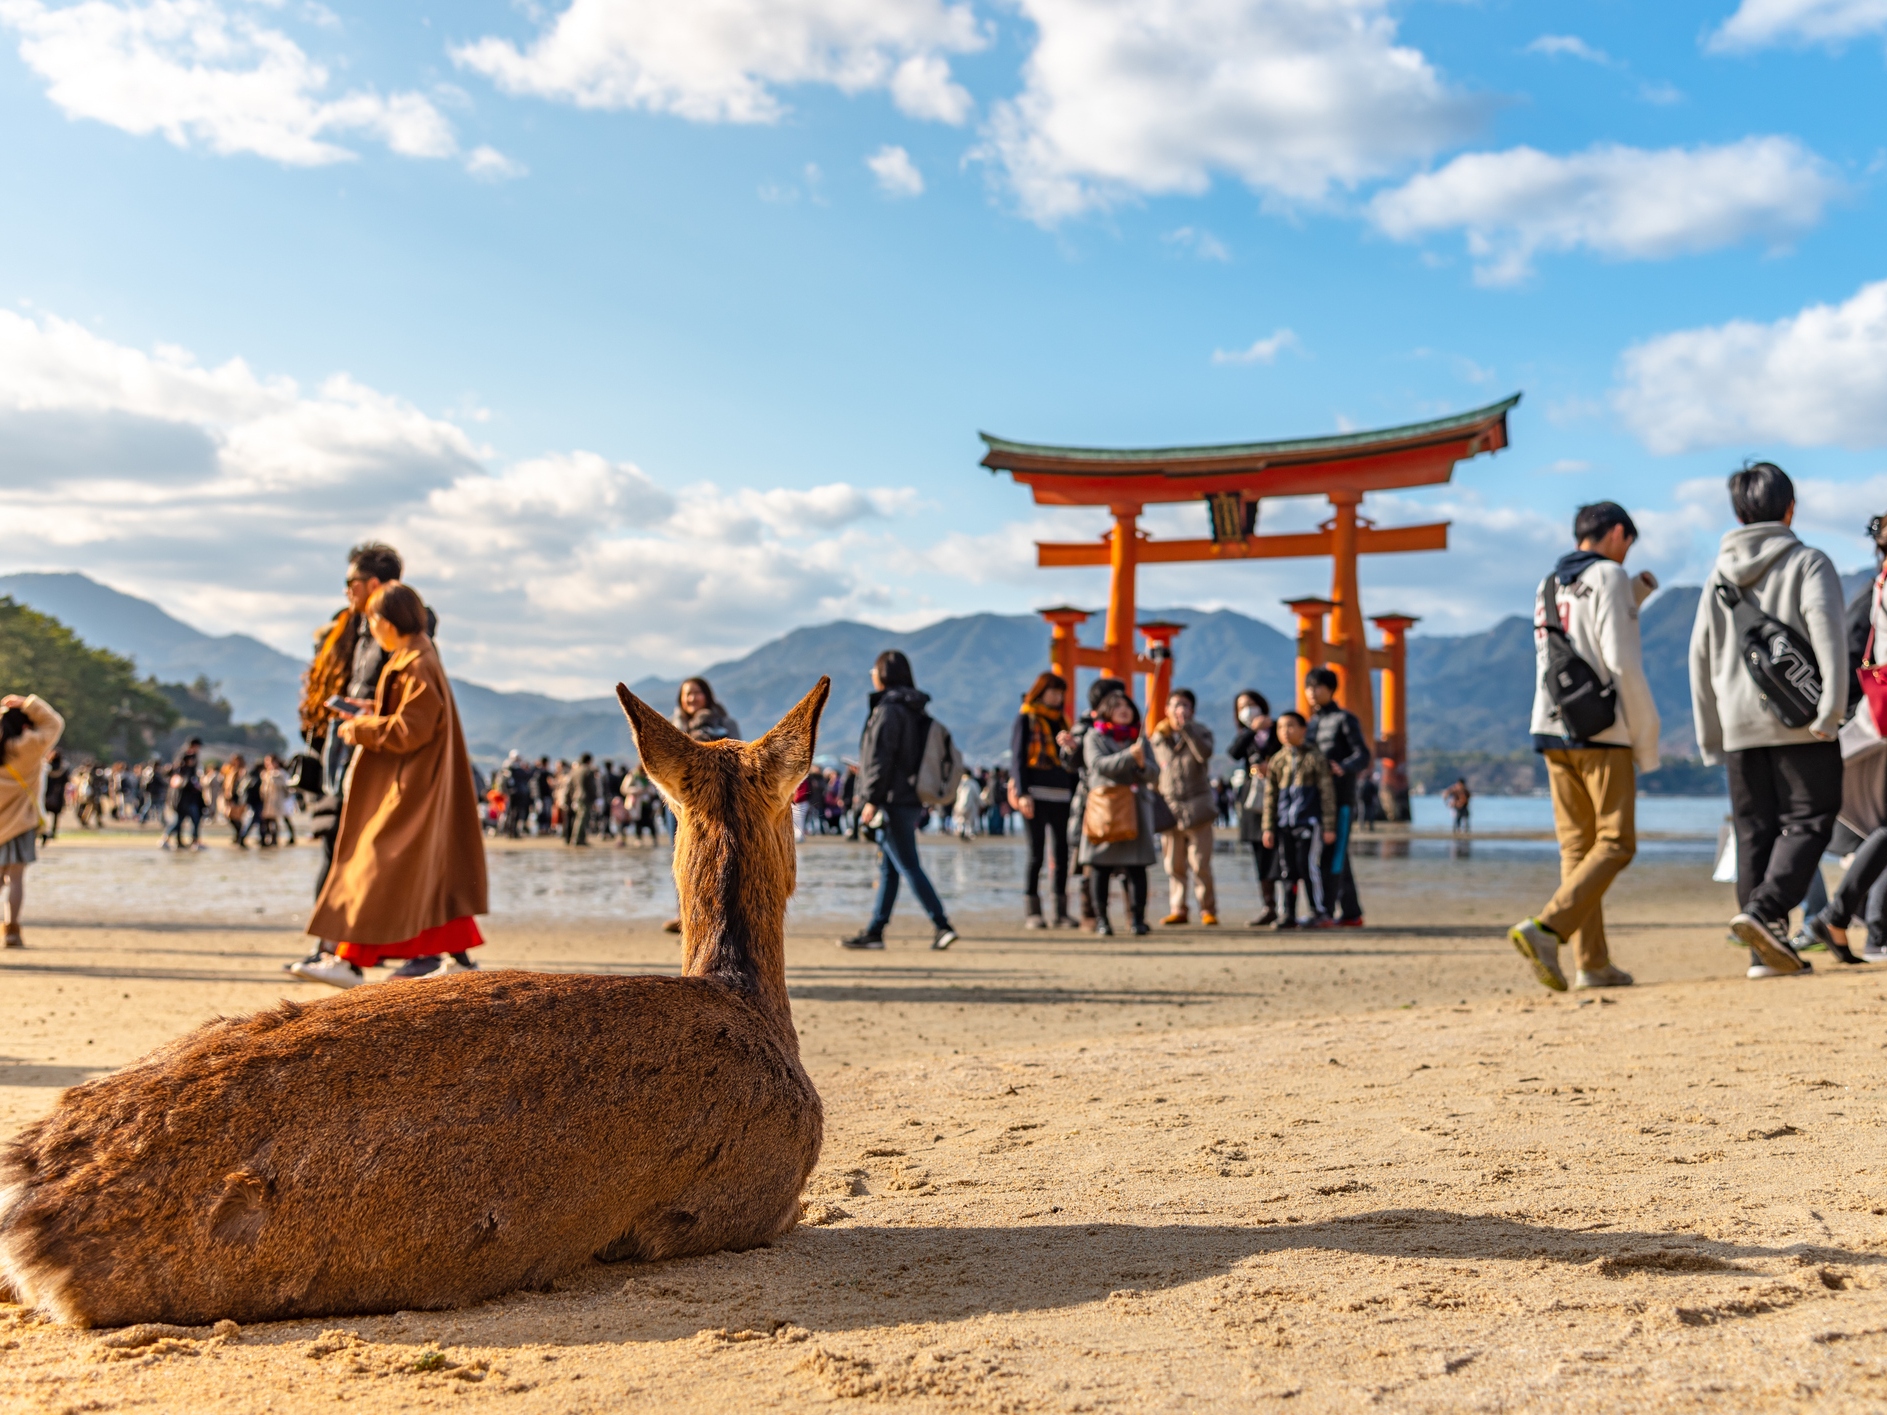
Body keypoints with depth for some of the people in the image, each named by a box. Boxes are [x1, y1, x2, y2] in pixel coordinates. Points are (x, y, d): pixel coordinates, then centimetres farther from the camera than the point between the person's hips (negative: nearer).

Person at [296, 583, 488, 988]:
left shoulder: (417, 666, -17)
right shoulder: (412, 658, 14)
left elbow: (410, 730, -22)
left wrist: (361, 730, -12)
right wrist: (368, 719, 8)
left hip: (409, 784, -10)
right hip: (406, 780, 10)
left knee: (378, 866, -8)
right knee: (428, 867, 10)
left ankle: (350, 961, -6)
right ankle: (457, 956, 12)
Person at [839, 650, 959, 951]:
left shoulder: (889, 709, -13)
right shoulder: (917, 711, 15)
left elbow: (881, 758, -18)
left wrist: (871, 799, -16)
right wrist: (926, 800, 21)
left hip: (894, 801, -10)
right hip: (913, 800, 10)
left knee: (909, 867, -7)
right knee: (887, 868, 12)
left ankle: (942, 925, -10)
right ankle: (874, 932, 16)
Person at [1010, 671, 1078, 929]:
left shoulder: (1061, 722, 20)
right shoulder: (1026, 719, 4)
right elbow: (1018, 757, -4)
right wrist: (1023, 793, -13)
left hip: (1061, 795, 5)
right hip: (1036, 794, -5)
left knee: (1061, 853, 2)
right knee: (1036, 853, -4)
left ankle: (1061, 912, 6)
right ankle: (1031, 912, 1)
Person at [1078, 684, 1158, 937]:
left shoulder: (1140, 738, 17)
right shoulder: (1094, 736, 8)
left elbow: (1154, 775, 10)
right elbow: (1098, 764, -10)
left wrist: (1143, 764, -11)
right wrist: (1129, 756, -19)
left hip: (1134, 807, 2)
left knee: (1136, 865, -5)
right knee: (1100, 864, -2)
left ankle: (1138, 918, -4)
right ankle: (1101, 918, 4)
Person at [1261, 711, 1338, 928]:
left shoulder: (1314, 757, 1)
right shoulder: (1277, 760, 12)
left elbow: (1327, 792, 1)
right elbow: (1270, 796, 15)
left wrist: (1329, 826, -3)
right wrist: (1268, 827, 10)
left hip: (1309, 822, -4)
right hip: (1284, 825, 4)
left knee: (1309, 865, -12)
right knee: (1287, 869, 5)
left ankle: (1320, 913, -3)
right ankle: (1287, 915, 11)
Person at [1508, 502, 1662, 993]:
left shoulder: (1548, 587, 18)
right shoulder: (1609, 576, -4)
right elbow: (1622, 662, -11)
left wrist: (1634, 596, 25)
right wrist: (1647, 740, -6)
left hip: (1553, 732, 7)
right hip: (1601, 732, -7)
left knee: (1577, 847, 8)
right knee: (1615, 843, -4)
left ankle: (1592, 963, 6)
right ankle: (1546, 928, -21)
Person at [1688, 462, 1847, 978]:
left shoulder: (1719, 576, 14)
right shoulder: (1808, 563, -1)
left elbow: (1701, 658, 13)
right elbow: (1826, 631, -15)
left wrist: (1710, 738, 17)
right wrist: (1831, 708, -17)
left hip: (1740, 726, 5)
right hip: (1799, 724, -5)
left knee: (1755, 832, 7)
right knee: (1807, 821, -1)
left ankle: (1767, 950, 5)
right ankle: (1762, 910, -22)